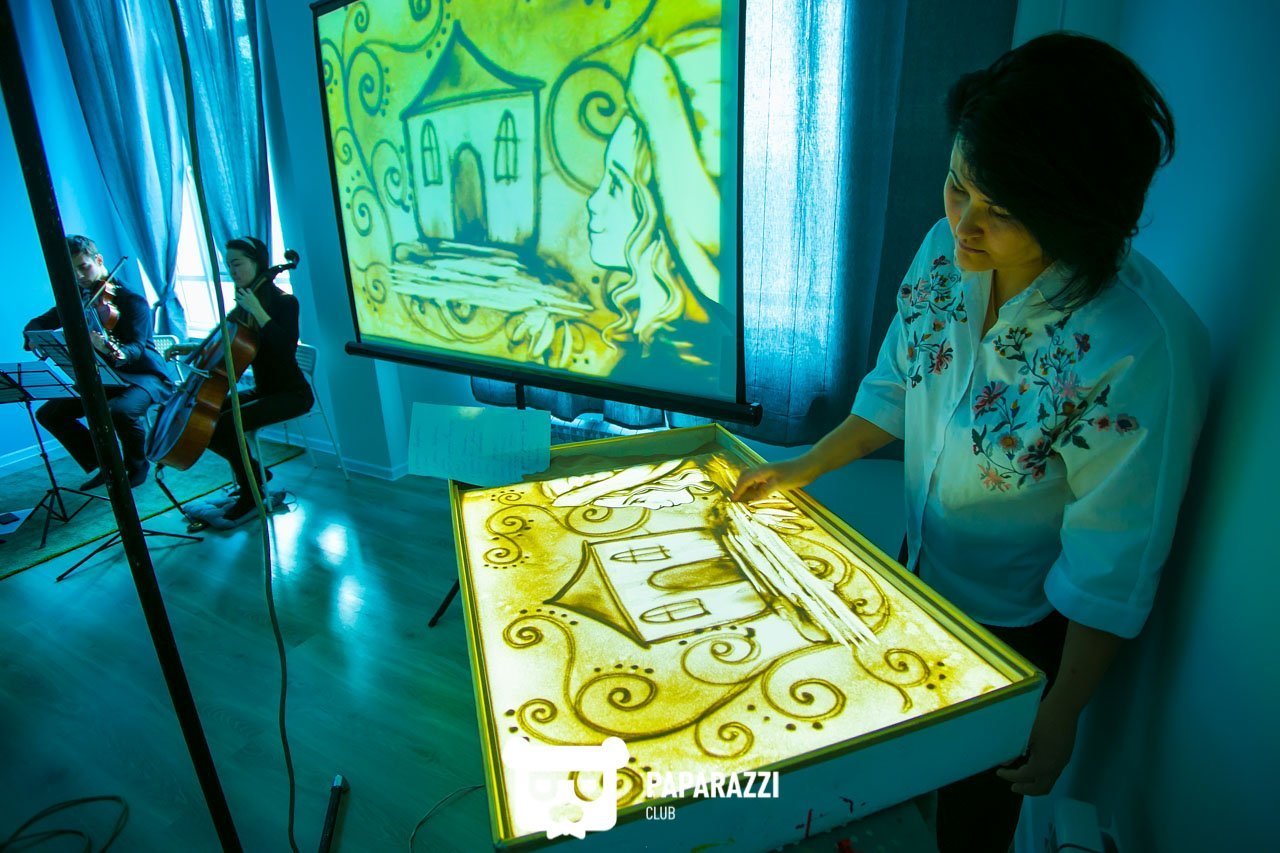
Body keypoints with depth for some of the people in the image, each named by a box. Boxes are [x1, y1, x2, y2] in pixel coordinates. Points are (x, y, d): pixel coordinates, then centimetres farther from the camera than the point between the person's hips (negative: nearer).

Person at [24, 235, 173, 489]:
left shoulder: (132, 300, -13)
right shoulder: (79, 299, 8)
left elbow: (136, 347, -25)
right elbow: (36, 324, 14)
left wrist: (113, 352, -48)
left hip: (145, 375, -7)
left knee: (120, 410, -36)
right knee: (48, 413, -4)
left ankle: (137, 466, -6)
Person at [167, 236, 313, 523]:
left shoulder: (284, 302, -13)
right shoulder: (243, 301, 8)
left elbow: (286, 348, -30)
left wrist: (258, 311, -29)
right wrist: (194, 348, 8)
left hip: (291, 394, -8)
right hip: (261, 391, 8)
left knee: (224, 424, -25)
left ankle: (251, 493, -5)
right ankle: (251, 471, 16)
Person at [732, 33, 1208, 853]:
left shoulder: (1145, 348, -33)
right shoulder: (947, 247, -16)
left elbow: (1113, 568, -24)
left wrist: (1060, 715, -14)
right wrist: (809, 465, -3)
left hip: (1018, 626, -5)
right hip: (921, 570, 6)